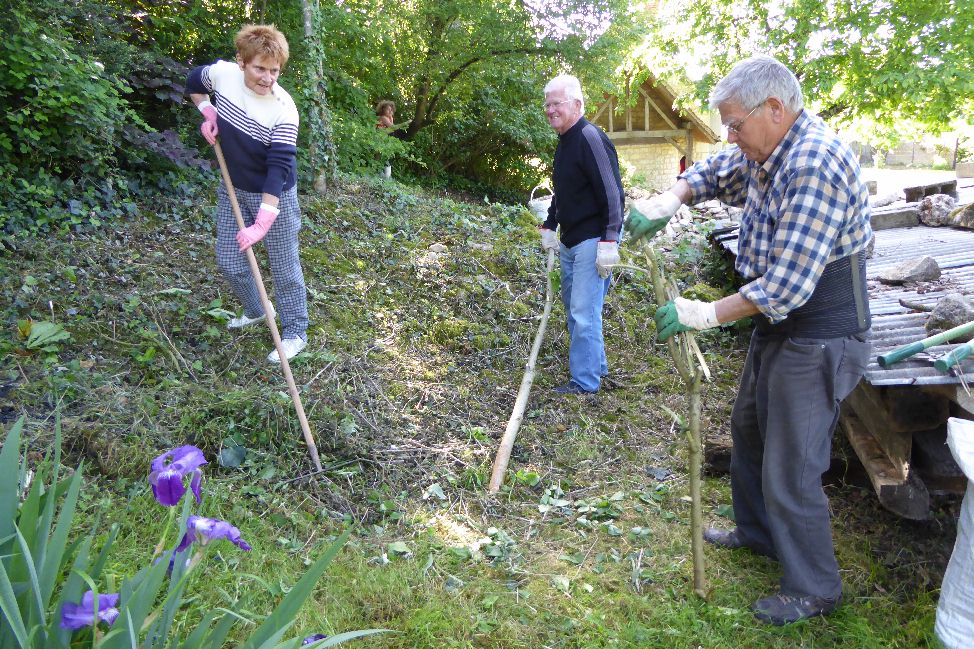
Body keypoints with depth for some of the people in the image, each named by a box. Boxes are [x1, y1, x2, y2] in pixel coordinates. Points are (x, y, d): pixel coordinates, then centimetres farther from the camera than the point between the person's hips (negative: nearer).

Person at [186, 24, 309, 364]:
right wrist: (208, 113, -4)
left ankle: (295, 332, 20)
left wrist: (261, 224, -34)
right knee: (228, 260, 16)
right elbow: (193, 82, 14)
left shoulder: (283, 109, -27)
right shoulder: (222, 73, -12)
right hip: (233, 189, 6)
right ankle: (255, 311, 42)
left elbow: (279, 169, -30)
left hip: (274, 195, -6)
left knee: (284, 268, 3)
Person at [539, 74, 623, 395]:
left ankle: (585, 381, 2)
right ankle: (596, 365, 31)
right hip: (569, 241, 10)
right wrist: (549, 226, 20)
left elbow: (612, 193, -21)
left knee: (584, 313, -8)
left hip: (592, 241, -10)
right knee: (574, 308, 17)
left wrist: (608, 242, -25)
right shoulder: (564, 141, 14)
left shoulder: (590, 138, -16)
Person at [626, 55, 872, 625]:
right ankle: (757, 533, 46)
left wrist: (707, 315, -21)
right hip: (778, 329, 10)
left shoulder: (815, 163, -27)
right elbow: (712, 173, 21)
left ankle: (815, 590, 22)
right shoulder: (766, 154, 3)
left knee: (790, 471, 0)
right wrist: (669, 201, -1)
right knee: (748, 433, 24)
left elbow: (786, 284, -30)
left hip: (818, 342, -10)